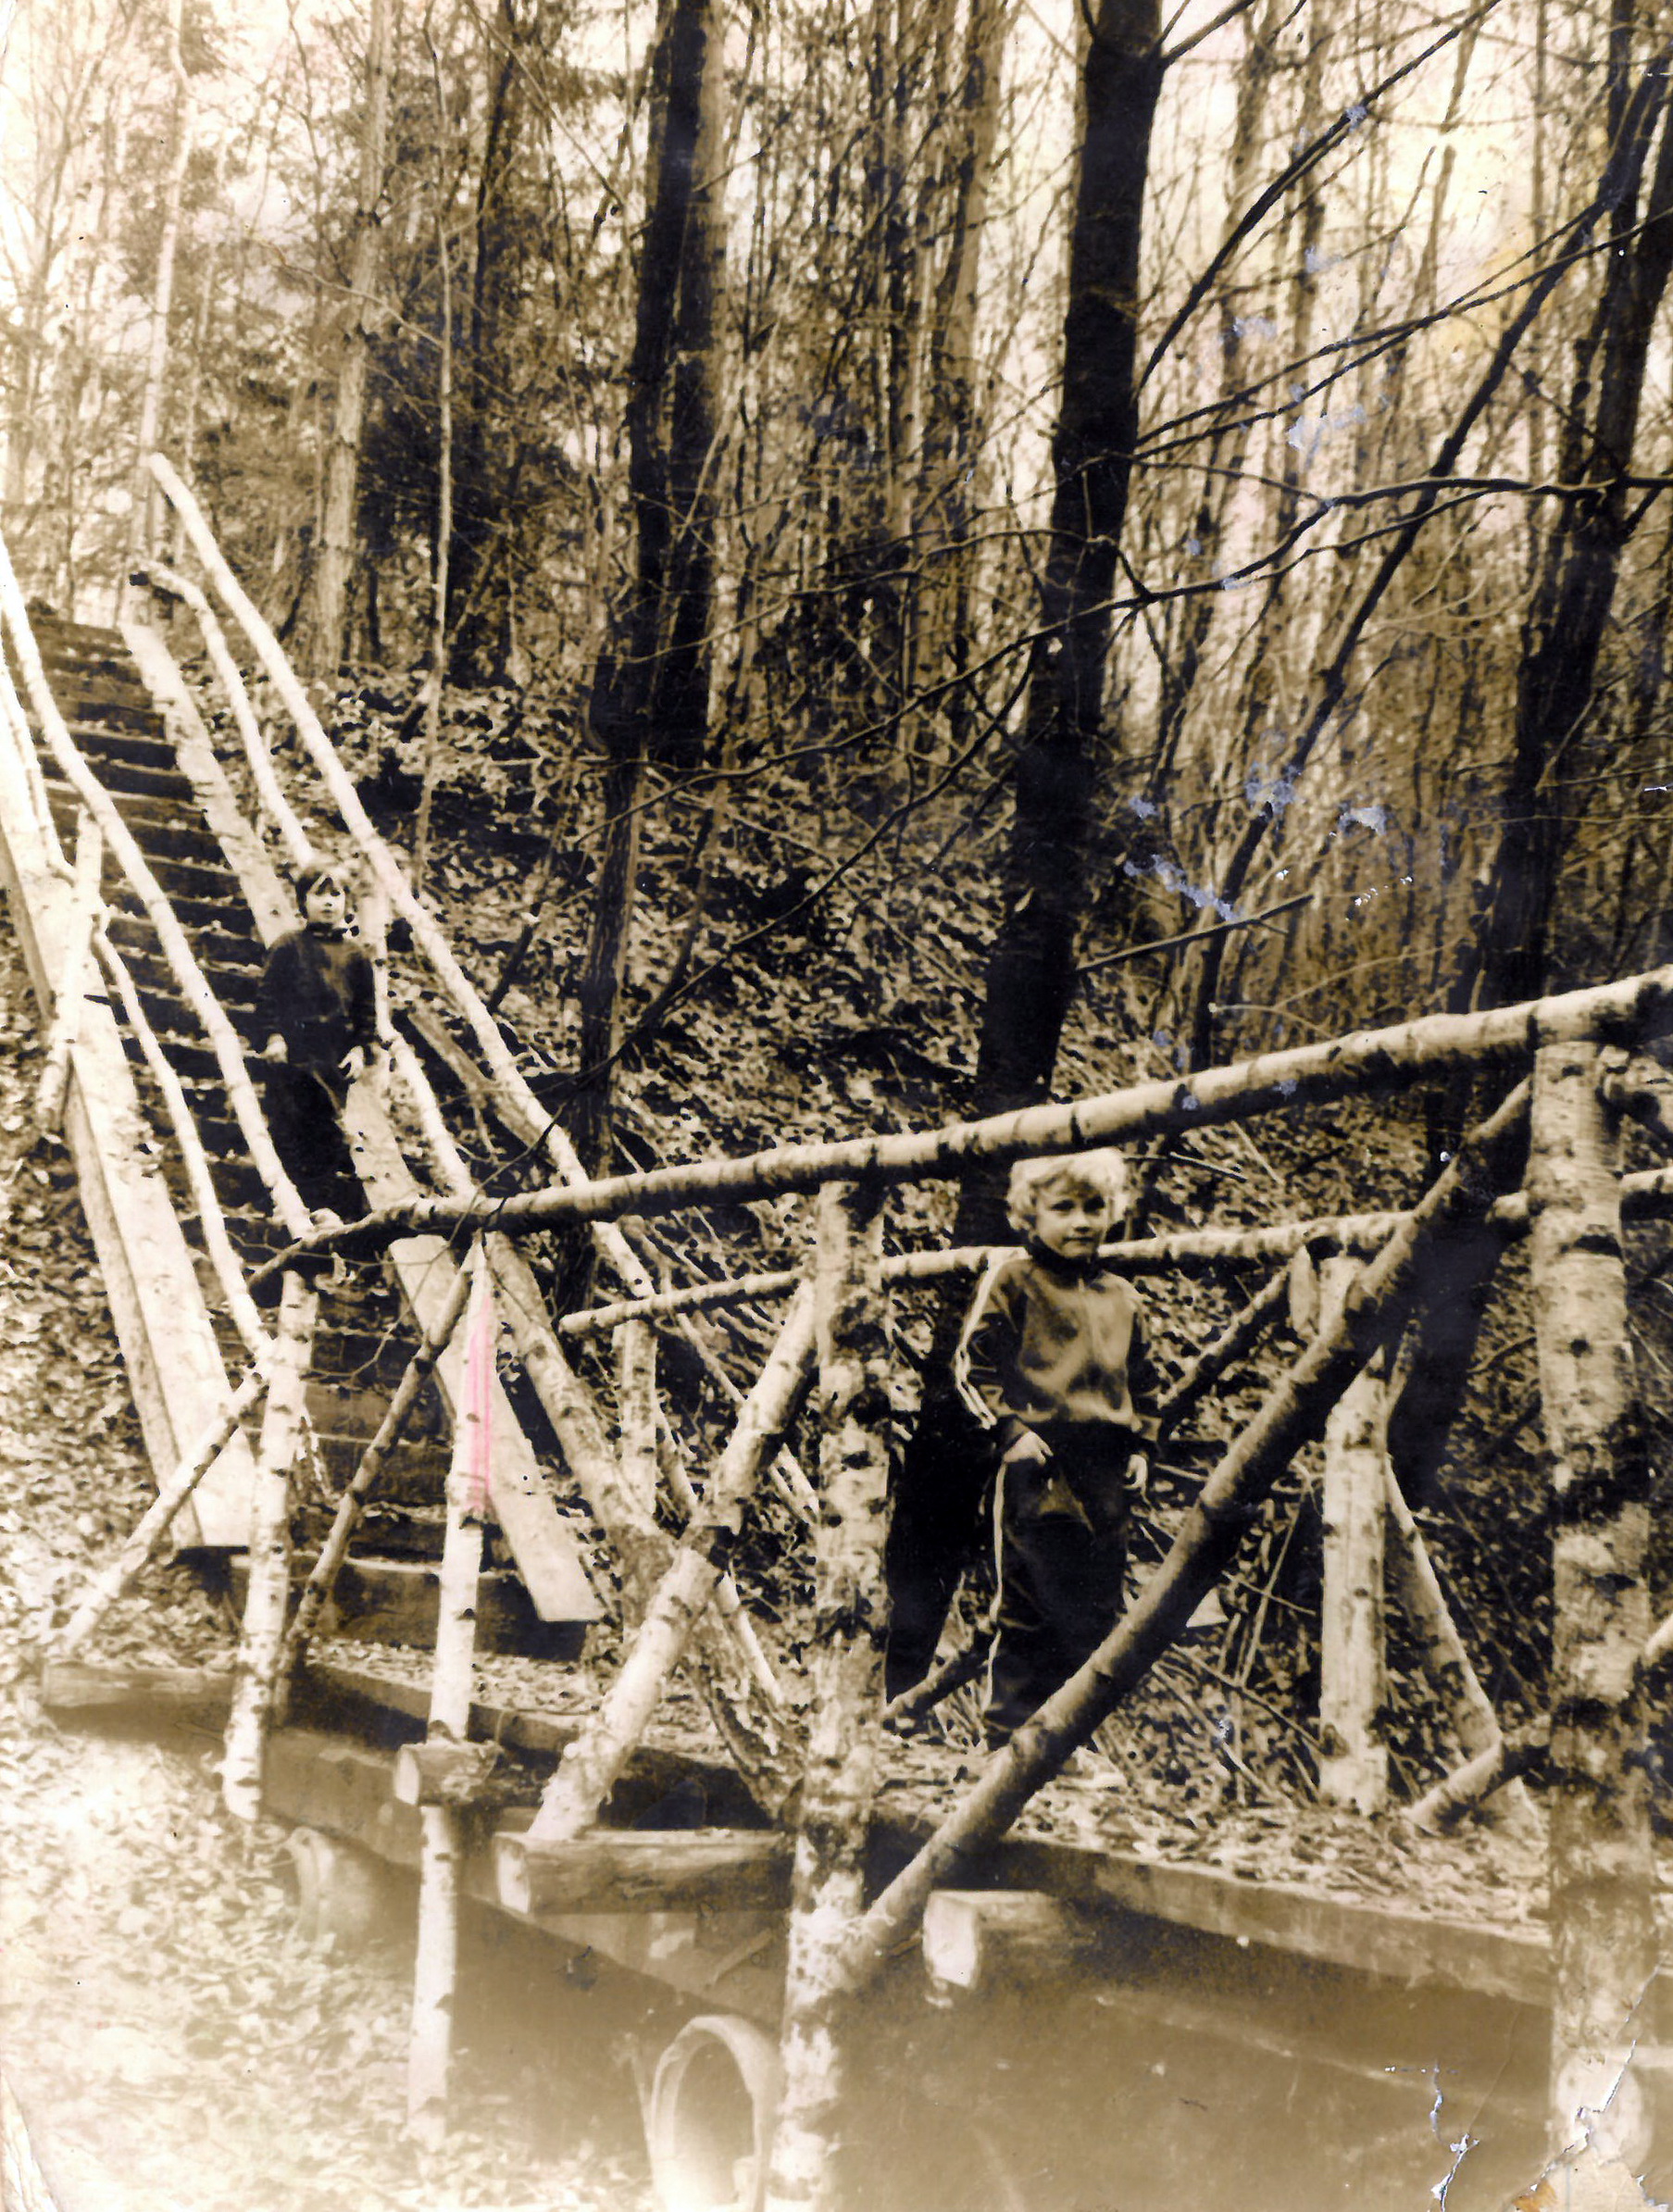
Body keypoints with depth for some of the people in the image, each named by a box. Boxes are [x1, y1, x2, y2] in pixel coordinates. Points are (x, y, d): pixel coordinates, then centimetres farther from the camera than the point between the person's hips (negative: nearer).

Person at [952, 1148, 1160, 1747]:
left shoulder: (1120, 1297, 16)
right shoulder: (1011, 1280, -2)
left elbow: (1142, 1380, 26)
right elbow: (973, 1364, -4)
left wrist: (1139, 1445, 15)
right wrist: (1010, 1430, -13)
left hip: (1107, 1479, 6)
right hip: (1038, 1474, -6)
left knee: (1097, 1616, 9)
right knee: (1028, 1614, -4)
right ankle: (1008, 1735, 6)